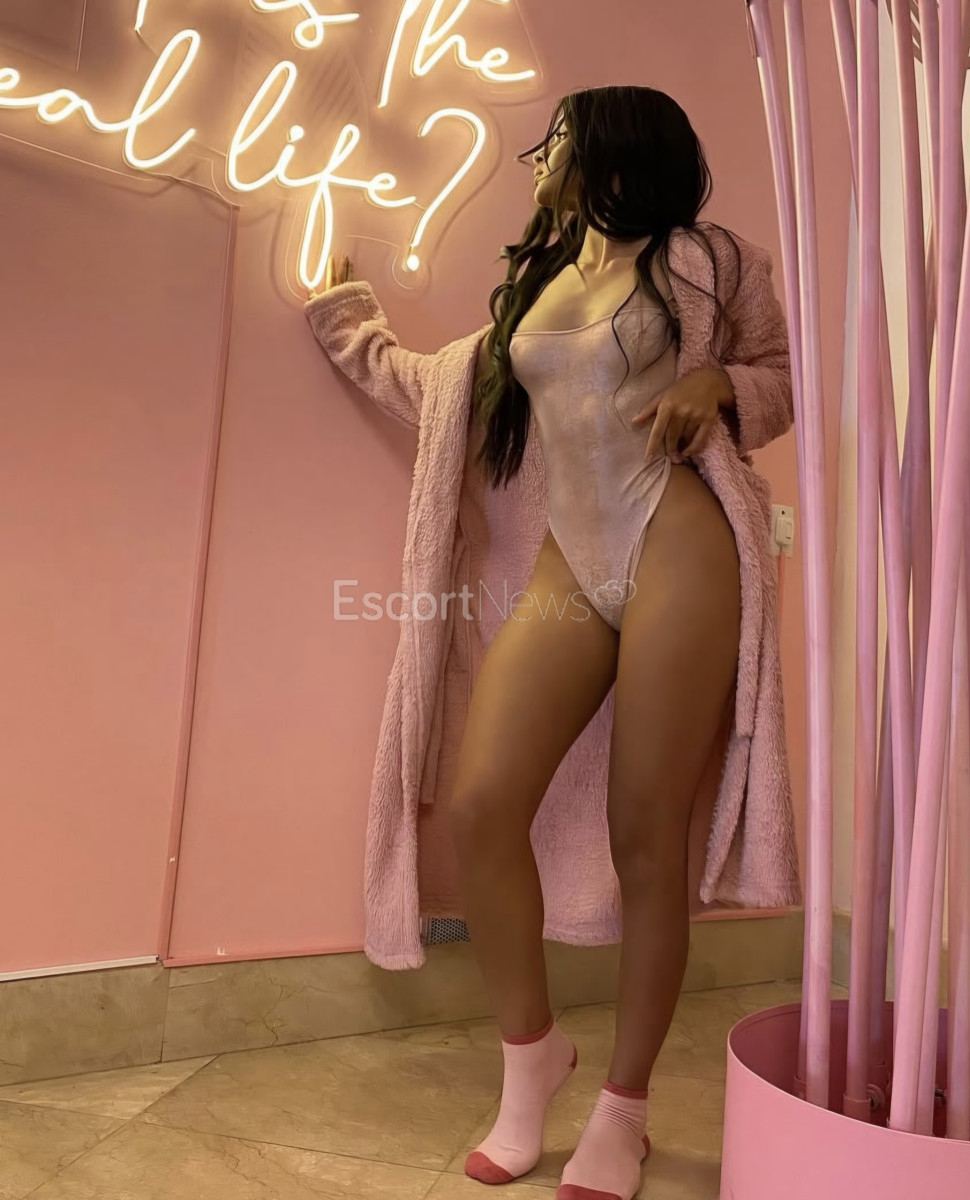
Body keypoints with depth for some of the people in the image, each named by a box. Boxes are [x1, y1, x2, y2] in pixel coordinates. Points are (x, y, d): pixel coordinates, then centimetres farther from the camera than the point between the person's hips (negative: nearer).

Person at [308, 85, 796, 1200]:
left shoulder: (704, 256, 11)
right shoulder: (539, 278, 24)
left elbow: (791, 375, 17)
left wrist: (716, 381, -6)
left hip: (676, 552, -4)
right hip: (569, 564, 4)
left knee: (647, 840, -3)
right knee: (479, 805, -12)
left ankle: (623, 1110, 18)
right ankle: (529, 1048, 14)